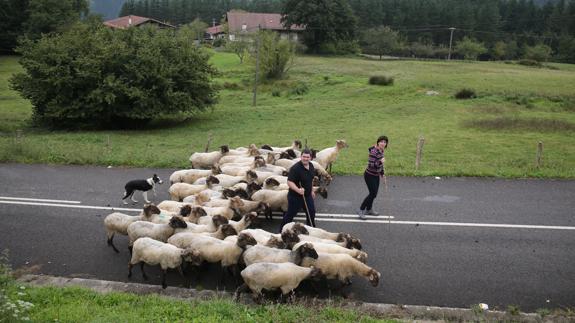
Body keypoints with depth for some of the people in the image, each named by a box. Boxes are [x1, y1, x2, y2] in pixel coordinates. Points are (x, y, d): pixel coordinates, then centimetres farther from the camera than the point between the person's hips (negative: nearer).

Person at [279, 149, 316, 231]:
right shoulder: (295, 168, -24)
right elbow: (289, 182, -28)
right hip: (295, 196, -7)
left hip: (307, 195, 7)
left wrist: (311, 190, 22)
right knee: (290, 214, 5)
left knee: (311, 212, 17)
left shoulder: (311, 166, 3)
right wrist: (298, 190, -42)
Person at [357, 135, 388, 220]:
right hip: (369, 175, -9)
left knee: (373, 193, 16)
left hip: (376, 175, 9)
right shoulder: (374, 151, -25)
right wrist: (380, 162, -40)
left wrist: (382, 173, 22)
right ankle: (361, 210, 7)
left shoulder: (381, 151, 3)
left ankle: (369, 210, 34)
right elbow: (370, 164, -30)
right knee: (373, 193, -7)